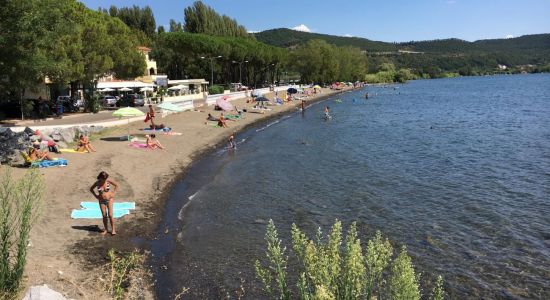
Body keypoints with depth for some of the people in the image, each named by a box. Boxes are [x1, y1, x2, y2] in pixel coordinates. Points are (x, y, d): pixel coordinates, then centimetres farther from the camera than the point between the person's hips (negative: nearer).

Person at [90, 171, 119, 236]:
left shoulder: (108, 180, -12)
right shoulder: (97, 183, -10)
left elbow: (116, 185, 2)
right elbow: (91, 189, 8)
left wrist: (113, 193, -2)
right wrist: (96, 196, 0)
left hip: (109, 199, -1)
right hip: (101, 201, 1)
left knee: (110, 215, -8)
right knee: (104, 215, 2)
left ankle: (113, 229, 2)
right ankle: (106, 229, 17)